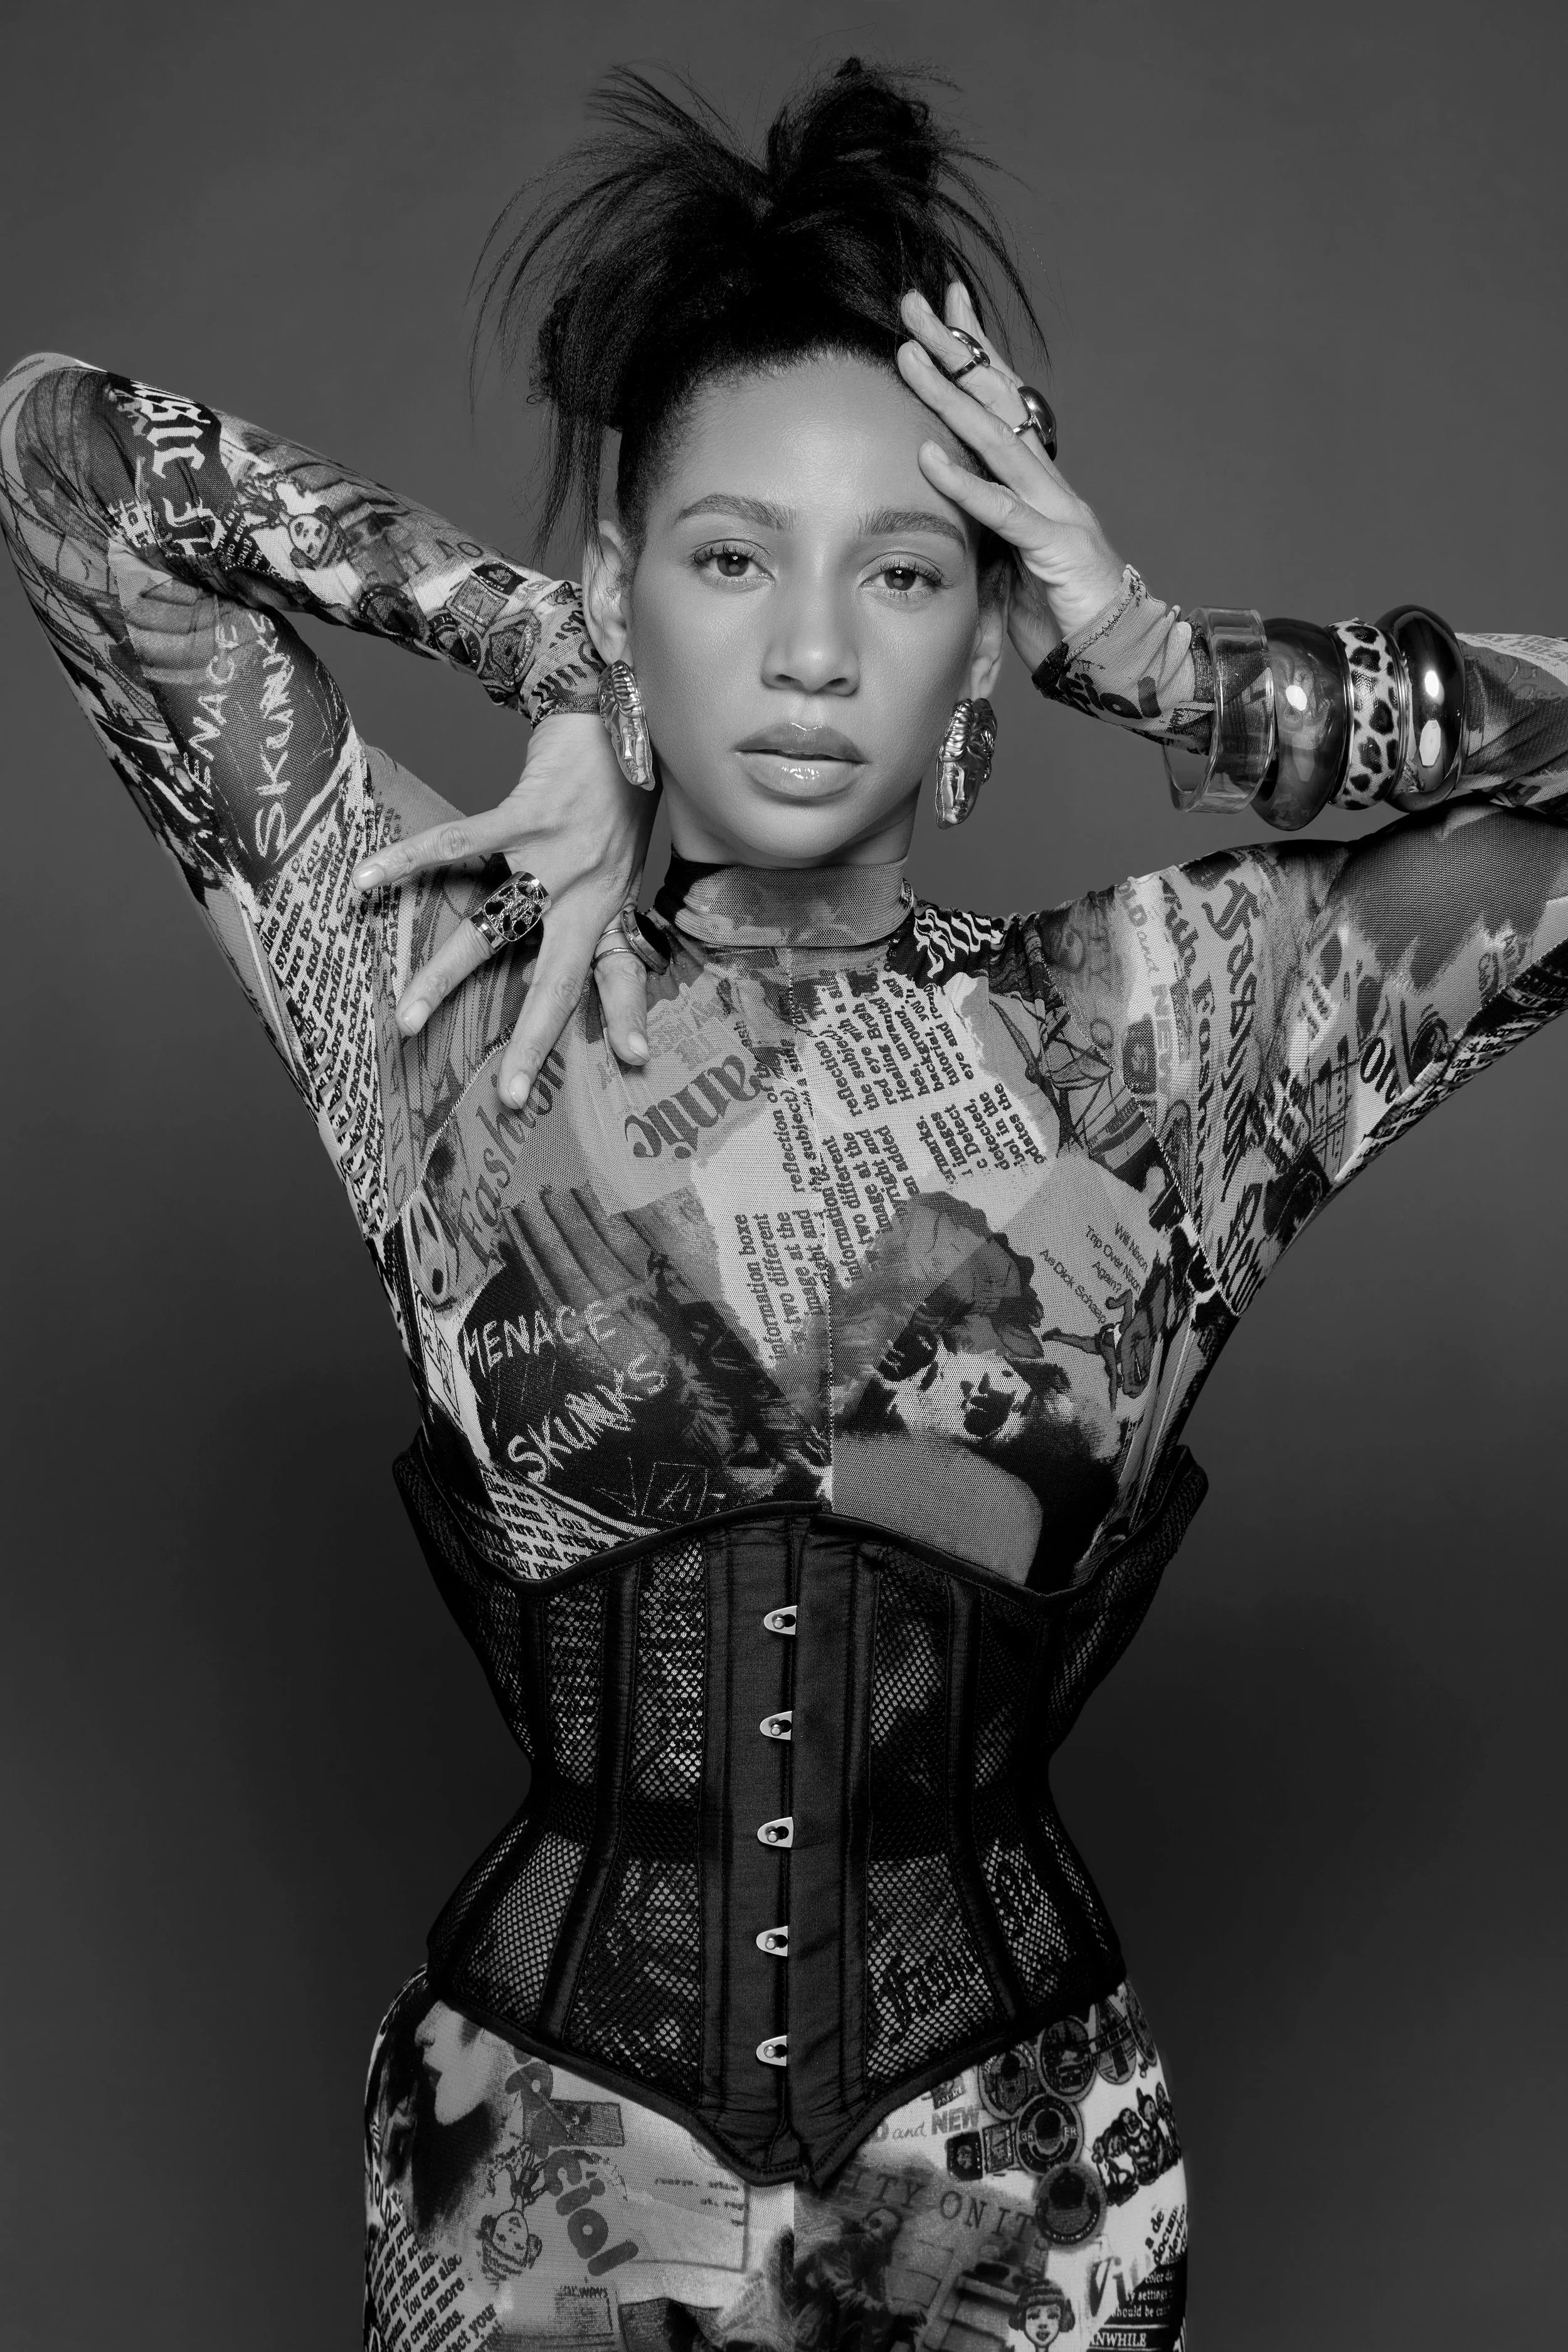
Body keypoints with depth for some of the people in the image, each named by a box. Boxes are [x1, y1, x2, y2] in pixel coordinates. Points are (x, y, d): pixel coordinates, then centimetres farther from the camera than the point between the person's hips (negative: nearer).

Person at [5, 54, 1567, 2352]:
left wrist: (1150, 660, -11)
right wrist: (542, 656, -6)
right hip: (543, 2154, 0)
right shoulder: (478, 998, -6)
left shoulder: (1150, 1022, -6)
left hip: (1015, 2158, 1)